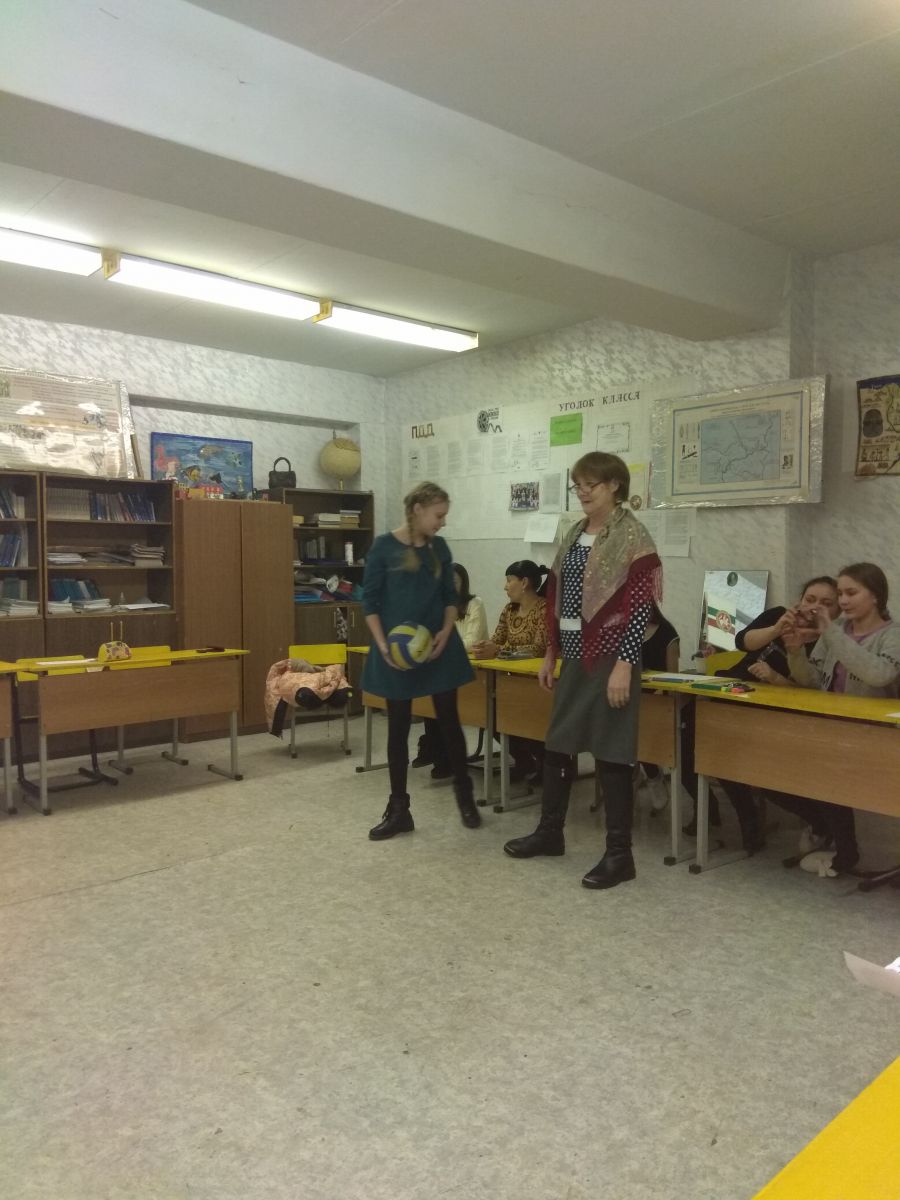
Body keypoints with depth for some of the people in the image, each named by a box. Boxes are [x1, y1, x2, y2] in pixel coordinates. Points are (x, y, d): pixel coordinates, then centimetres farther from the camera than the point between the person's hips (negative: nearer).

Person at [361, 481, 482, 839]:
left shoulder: (439, 548, 5)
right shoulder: (384, 547, -6)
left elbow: (450, 596, 10)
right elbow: (370, 601, -5)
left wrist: (446, 631, -7)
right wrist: (383, 645, -16)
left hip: (438, 647, 3)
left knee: (449, 721, 7)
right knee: (398, 727, 6)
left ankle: (464, 795, 27)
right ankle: (398, 809, 17)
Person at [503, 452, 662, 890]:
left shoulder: (631, 535, -9)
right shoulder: (575, 534, 12)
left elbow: (640, 606, -15)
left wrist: (624, 664, -20)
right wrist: (551, 653, 15)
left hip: (609, 657, -8)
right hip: (574, 656, 8)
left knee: (610, 753, -1)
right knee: (557, 743, 14)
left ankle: (620, 854, 12)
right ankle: (550, 831, 31)